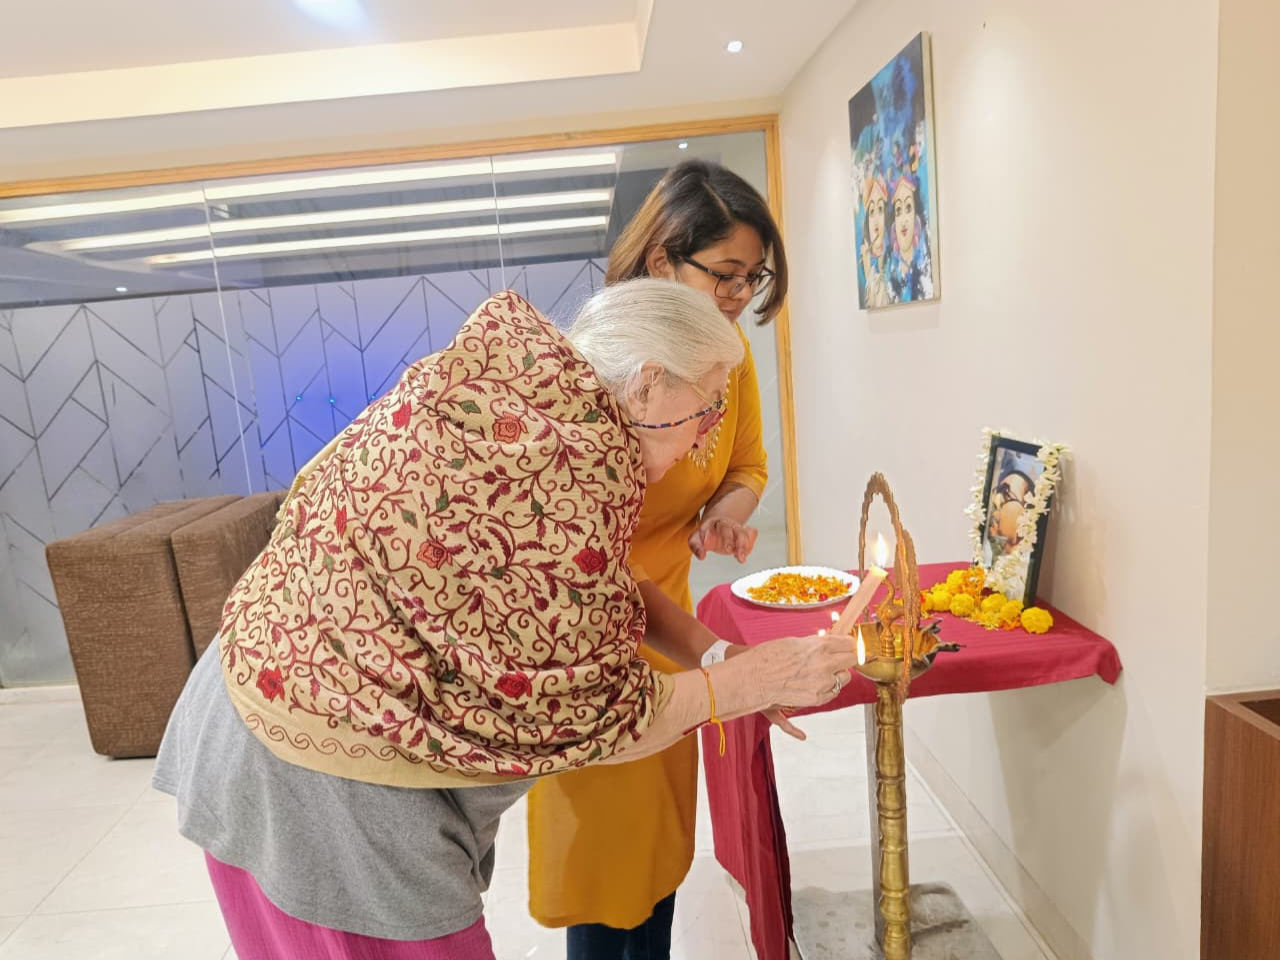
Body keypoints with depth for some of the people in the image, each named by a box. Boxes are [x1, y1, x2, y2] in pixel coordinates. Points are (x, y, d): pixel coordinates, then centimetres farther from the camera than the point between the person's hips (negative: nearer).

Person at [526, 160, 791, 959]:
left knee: (665, 833, 20)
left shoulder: (728, 347, -6)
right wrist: (710, 654, -40)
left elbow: (747, 465, 8)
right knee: (601, 841, 10)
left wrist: (730, 510, -16)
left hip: (663, 605, 6)